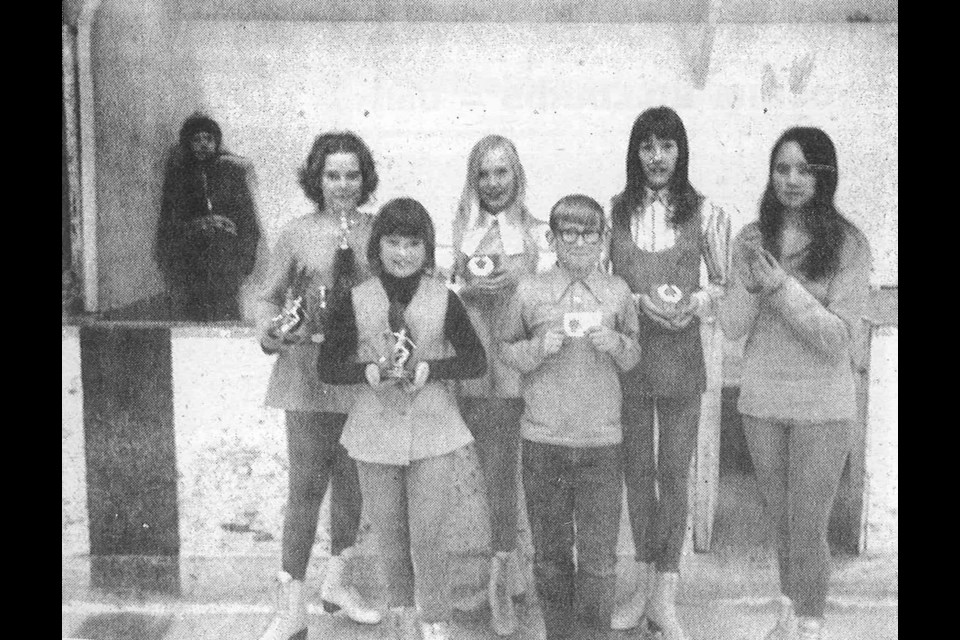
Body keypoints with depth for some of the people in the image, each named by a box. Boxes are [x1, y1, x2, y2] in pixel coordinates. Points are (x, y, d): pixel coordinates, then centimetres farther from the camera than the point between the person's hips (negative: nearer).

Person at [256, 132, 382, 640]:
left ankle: (336, 582, 33)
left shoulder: (379, 231, 3)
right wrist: (275, 331, -15)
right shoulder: (296, 234, -1)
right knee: (307, 485, -2)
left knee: (352, 483, 13)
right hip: (309, 373, -2)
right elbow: (270, 298, 4)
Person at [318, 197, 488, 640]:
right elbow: (328, 367, -1)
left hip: (432, 429, -1)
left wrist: (427, 370, -16)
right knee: (388, 533, 13)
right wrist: (371, 371, -18)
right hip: (376, 429, 2)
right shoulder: (356, 301, -3)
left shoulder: (443, 299, -4)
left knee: (428, 535, -2)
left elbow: (476, 361, -2)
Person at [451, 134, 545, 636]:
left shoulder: (536, 231, 6)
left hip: (515, 365, -1)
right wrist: (469, 287, -8)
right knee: (484, 467, -1)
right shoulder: (460, 228, 10)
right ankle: (504, 564, 15)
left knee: (500, 468, -4)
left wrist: (516, 283, -11)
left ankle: (499, 578, 7)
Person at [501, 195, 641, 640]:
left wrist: (618, 344, -9)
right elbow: (506, 351, 6)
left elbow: (633, 356, 13)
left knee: (599, 557, 3)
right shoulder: (530, 291, -2)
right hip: (543, 441, 0)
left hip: (602, 441, 0)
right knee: (550, 554, 12)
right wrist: (538, 347, -13)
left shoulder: (617, 291, 3)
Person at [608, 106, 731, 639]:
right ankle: (644, 584, 27)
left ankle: (663, 597, 17)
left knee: (673, 474, 5)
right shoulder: (615, 210, 2)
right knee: (636, 471, 11)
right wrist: (642, 301, -12)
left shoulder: (706, 214, -1)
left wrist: (697, 300, -15)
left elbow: (726, 284, 5)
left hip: (680, 358, -1)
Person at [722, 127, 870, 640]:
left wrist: (782, 287, -23)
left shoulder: (847, 245, -10)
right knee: (779, 520, 18)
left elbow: (838, 338, -15)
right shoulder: (753, 240, 0)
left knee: (807, 526, 2)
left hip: (822, 405, -3)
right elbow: (732, 328, -2)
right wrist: (750, 282, -20)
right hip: (761, 398, 4)